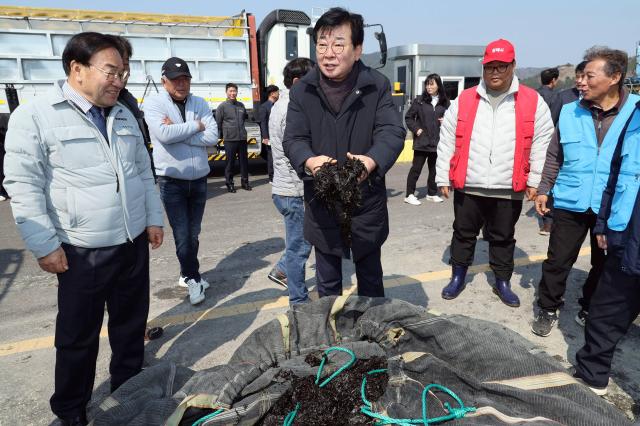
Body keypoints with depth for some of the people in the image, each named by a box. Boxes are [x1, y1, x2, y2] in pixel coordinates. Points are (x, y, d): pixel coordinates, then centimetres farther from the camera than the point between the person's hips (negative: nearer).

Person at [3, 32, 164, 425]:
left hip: (133, 242, 6)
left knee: (132, 323, 17)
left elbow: (144, 172, 15)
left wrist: (154, 218, 11)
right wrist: (45, 245, -13)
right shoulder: (35, 116, -9)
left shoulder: (124, 116, 11)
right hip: (82, 250, -5)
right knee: (78, 336, 10)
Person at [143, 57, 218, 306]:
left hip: (199, 179, 4)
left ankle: (187, 275, 32)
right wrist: (196, 126, -11)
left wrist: (177, 131, -14)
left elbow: (213, 137, -9)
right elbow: (164, 134, -23)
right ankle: (193, 278, 18)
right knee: (182, 235, 0)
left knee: (193, 233, 14)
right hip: (171, 181, -4)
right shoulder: (153, 104, -5)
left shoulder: (200, 104, 5)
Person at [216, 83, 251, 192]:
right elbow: (218, 123, 1)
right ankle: (229, 183, 11)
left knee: (244, 161, 8)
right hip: (230, 139, -4)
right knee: (230, 162, 1)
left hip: (242, 138, 4)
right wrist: (222, 135, 2)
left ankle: (245, 181, 19)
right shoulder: (222, 106, -3)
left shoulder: (241, 105, 12)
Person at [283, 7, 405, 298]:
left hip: (367, 202, -1)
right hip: (321, 205, 1)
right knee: (327, 283, 18)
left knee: (370, 279, 19)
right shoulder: (302, 91, -2)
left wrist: (372, 161, -37)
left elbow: (392, 131, -14)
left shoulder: (377, 86, -6)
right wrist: (308, 161, -32)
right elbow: (293, 138, -7)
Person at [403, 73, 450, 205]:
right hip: (422, 141, -3)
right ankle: (410, 195, 4)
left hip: (437, 141, 3)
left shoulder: (445, 102, 5)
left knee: (434, 169, 13)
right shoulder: (419, 101, -2)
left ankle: (432, 194, 26)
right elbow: (408, 117, 4)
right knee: (416, 168, -2)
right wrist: (416, 129, -7)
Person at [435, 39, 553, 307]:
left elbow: (542, 143, 1)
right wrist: (443, 177, 1)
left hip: (509, 189, 0)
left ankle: (502, 282, 31)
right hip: (467, 187, 1)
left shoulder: (533, 102, 0)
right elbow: (446, 141, 3)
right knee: (463, 234, 13)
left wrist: (535, 181, -2)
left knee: (503, 238, 14)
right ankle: (458, 277, 30)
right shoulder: (463, 100, 2)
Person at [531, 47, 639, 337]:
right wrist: (543, 190, 4)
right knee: (558, 261, 6)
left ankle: (591, 310, 37)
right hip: (570, 203, 0)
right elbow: (554, 157, 8)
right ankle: (548, 310, 25)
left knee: (604, 265, 16)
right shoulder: (570, 113, 0)